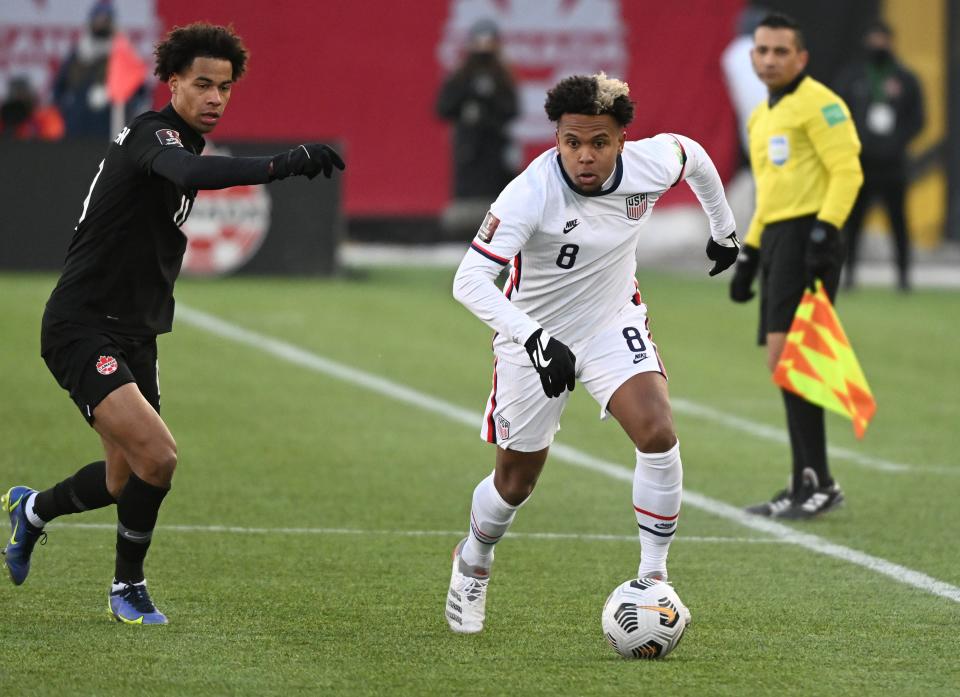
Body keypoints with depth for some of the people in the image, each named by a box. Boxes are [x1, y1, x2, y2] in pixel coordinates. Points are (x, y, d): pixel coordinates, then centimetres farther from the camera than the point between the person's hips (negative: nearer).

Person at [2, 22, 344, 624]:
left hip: (134, 336, 10)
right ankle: (128, 586, -2)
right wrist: (279, 165, -54)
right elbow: (189, 173, -41)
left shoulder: (182, 144, 13)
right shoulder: (152, 135, -18)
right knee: (157, 456, -22)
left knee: (125, 483, 16)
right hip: (83, 331, -10)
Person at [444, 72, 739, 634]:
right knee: (517, 481, 10)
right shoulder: (532, 192, -32)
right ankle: (473, 561, 42)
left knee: (658, 434, -23)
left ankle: (654, 576, -9)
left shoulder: (651, 165, -19)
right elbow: (469, 280, -38)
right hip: (535, 337, -2)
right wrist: (534, 338, -49)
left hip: (614, 324, 2)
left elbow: (690, 152, 8)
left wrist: (724, 226, 20)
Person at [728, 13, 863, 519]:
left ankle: (814, 482, -14)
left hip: (807, 236, -9)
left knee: (785, 353, -16)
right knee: (782, 363, 7)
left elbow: (846, 171, -15)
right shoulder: (761, 116, 21)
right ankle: (810, 484, 13)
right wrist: (748, 255, 25)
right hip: (776, 239, 9)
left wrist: (825, 230, -24)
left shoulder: (817, 104, -7)